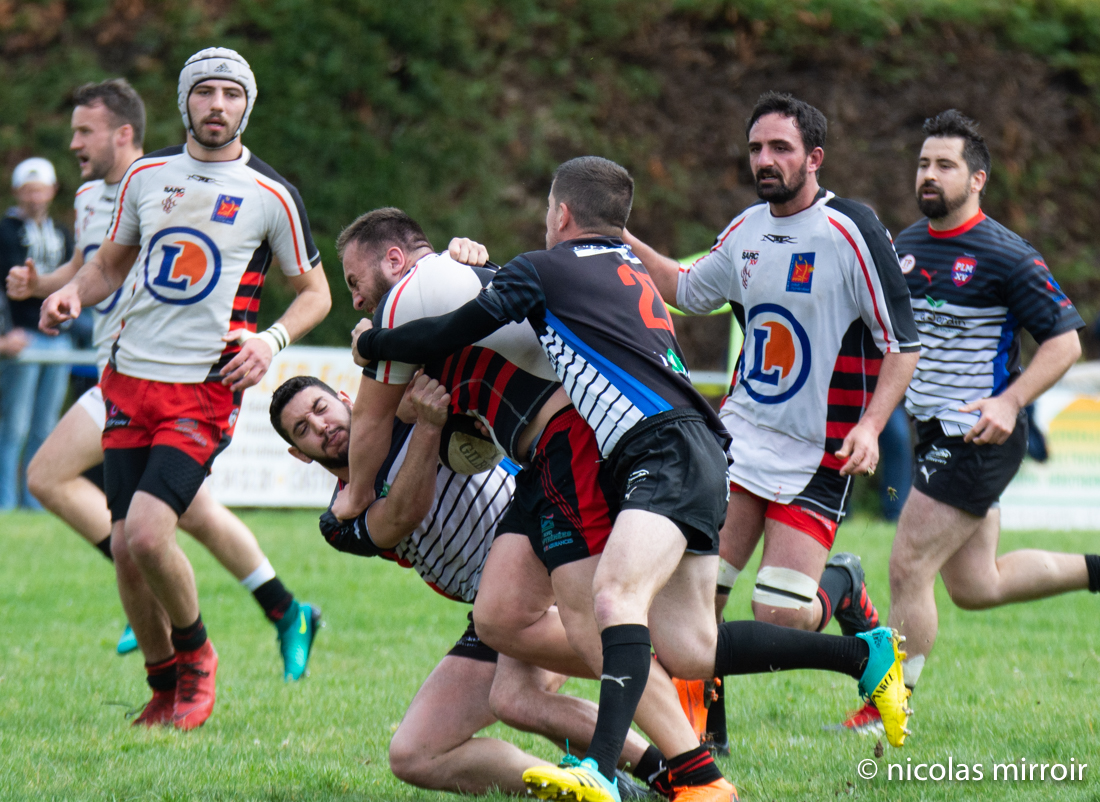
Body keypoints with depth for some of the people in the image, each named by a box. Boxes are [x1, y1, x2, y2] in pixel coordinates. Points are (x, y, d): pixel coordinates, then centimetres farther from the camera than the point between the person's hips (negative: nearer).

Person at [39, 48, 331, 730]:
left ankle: (195, 653, 7)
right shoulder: (147, 176, 9)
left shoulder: (271, 195, -2)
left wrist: (272, 340, -11)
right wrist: (73, 294, -1)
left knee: (146, 533, -19)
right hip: (131, 379, 4)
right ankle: (165, 685, 19)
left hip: (206, 391, -4)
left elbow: (315, 292, 8)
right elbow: (111, 263, 21)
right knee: (125, 548, 0)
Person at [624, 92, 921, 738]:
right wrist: (626, 243, 17)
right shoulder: (746, 230, 8)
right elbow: (690, 292, 28)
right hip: (740, 435, 5)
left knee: (779, 615, -12)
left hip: (819, 454, -5)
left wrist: (870, 426, -22)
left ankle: (846, 590, 22)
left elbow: (903, 344, -10)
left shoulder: (853, 232, -12)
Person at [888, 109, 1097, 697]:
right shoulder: (906, 245, 7)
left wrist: (1010, 403, -24)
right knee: (974, 587, 13)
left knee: (908, 570, -10)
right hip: (934, 432, 8)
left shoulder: (1006, 257, -14)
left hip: (979, 438, -8)